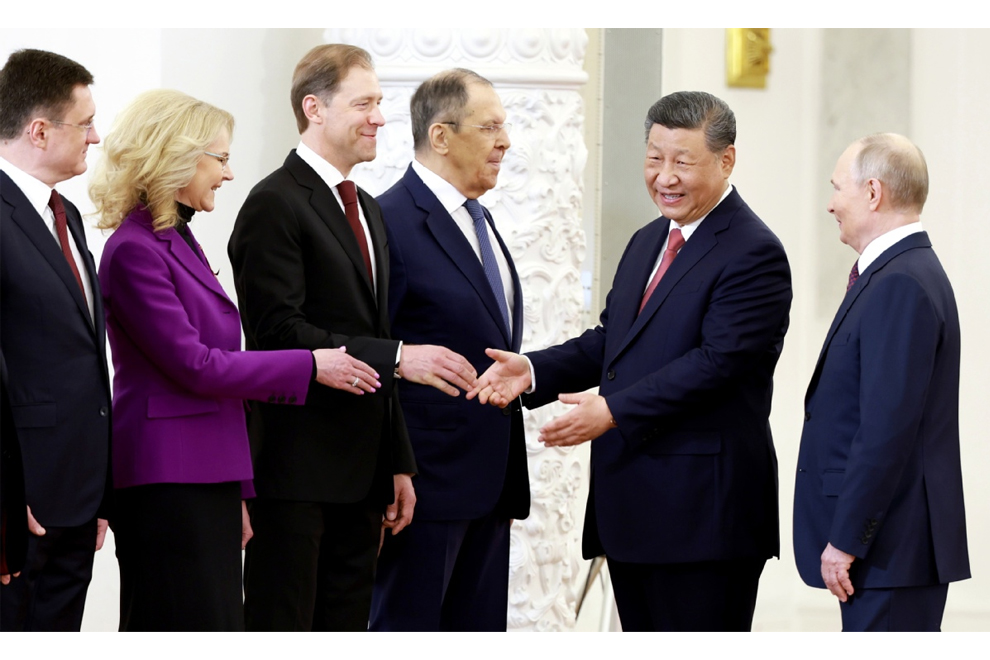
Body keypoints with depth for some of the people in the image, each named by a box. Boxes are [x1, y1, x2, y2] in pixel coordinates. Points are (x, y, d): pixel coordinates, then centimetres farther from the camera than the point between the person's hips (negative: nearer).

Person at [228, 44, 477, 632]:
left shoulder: (368, 210, 19)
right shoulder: (276, 204, -10)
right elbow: (279, 332, -19)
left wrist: (399, 465, 19)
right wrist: (397, 357, -23)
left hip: (361, 472, 9)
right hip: (296, 468, -8)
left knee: (346, 626, 9)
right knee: (282, 626, -5)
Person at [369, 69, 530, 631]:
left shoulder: (481, 223, 16)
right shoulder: (392, 222, -13)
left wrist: (512, 481, 19)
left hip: (488, 485, 9)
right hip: (428, 480, -9)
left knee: (481, 628, 10)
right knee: (406, 626, -3)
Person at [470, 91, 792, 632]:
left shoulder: (753, 254, -12)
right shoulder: (647, 243, 19)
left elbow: (716, 361, -20)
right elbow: (610, 340, 18)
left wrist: (612, 411, -24)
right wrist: (534, 371, 0)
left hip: (704, 512, -9)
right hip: (632, 506, 9)